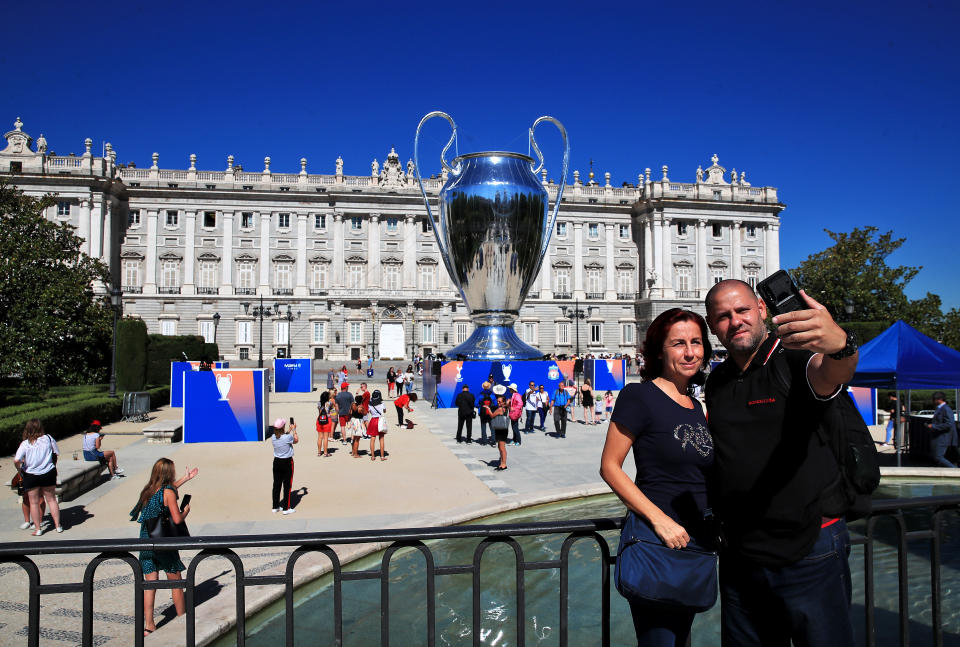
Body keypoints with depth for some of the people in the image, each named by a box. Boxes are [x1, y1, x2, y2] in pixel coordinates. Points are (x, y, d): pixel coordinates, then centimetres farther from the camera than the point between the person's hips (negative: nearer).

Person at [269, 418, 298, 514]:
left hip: (277, 462, 5)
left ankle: (275, 506, 23)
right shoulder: (288, 437, -20)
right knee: (287, 485, 5)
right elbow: (296, 440, 1)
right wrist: (294, 430, 9)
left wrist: (290, 430, 21)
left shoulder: (273, 437, -4)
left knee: (276, 485, 13)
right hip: (287, 463, -5)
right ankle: (286, 508, 9)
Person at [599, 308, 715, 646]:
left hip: (698, 543, 7)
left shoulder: (695, 406, 10)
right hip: (656, 542, -7)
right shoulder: (639, 396, -12)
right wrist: (660, 519, -21)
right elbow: (609, 466, -14)